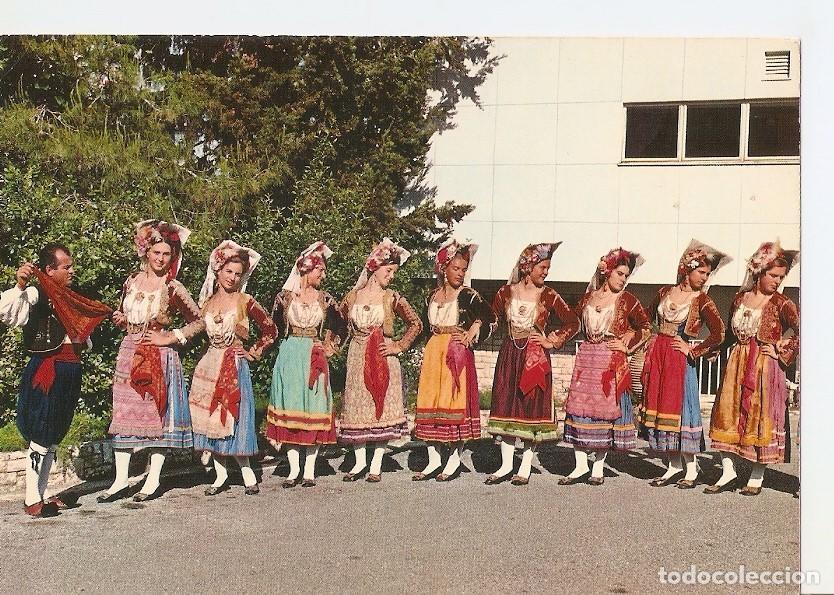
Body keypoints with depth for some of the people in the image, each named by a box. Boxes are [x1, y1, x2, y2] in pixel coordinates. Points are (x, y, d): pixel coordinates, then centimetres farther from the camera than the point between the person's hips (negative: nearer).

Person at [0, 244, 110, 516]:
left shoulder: (70, 298, 16)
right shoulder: (35, 295, -9)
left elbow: (82, 335, 27)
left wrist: (84, 339, 8)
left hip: (70, 371, 8)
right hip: (47, 370, -8)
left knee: (54, 435, 13)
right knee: (41, 435, -4)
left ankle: (43, 492, 23)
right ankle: (32, 499, 4)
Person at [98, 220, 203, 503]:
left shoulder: (173, 288, -4)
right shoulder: (132, 281, 8)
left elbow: (198, 321, -1)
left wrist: (171, 338, -8)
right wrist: (120, 320, 1)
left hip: (159, 357, -4)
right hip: (129, 353, 4)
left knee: (158, 414, 0)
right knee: (122, 414, 3)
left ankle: (153, 480, 9)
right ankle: (121, 480, 10)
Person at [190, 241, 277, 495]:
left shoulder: (245, 301, -3)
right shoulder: (206, 302, 8)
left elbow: (270, 330, 1)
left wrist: (254, 352, -1)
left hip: (234, 366, -4)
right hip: (209, 366, 4)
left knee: (233, 419, -6)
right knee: (210, 419, 4)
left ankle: (248, 474, 3)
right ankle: (221, 475, 12)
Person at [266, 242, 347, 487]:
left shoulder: (325, 299, 6)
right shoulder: (285, 296, 1)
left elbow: (341, 329, 16)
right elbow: (274, 327, 9)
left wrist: (328, 348, 8)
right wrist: (289, 344, 7)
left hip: (314, 359, 1)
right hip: (289, 358, -1)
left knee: (313, 410, -2)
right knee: (290, 410, 0)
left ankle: (310, 471, 5)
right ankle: (294, 470, 8)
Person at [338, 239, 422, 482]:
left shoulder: (392, 298, -2)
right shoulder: (352, 296, 4)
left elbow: (416, 324, 1)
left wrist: (399, 347, -3)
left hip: (383, 357, -2)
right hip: (357, 358, 2)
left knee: (382, 408, 0)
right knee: (356, 407, 4)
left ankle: (376, 465, 8)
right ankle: (359, 461, 15)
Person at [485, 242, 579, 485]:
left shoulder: (548, 295, -2)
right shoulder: (506, 292, 3)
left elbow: (573, 322, 0)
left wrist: (553, 341, -4)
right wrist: (512, 335, 7)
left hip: (536, 356, -2)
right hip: (510, 354, 2)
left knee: (533, 408, -1)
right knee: (506, 407, 3)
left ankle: (526, 467, 8)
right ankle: (506, 464, 12)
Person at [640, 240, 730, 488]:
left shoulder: (702, 300, -5)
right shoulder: (665, 292, 9)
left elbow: (718, 334, -13)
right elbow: (648, 318, 22)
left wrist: (693, 351, -9)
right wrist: (652, 343, 12)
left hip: (679, 359, -5)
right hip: (656, 355, 5)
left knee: (679, 407, -5)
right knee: (658, 406, 6)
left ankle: (691, 468, 5)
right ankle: (673, 464, 16)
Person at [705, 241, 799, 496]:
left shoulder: (782, 304, -7)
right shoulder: (740, 298, 7)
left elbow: (801, 332, -17)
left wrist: (781, 352, -13)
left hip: (765, 366, -4)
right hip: (737, 364, 5)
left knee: (761, 417, 1)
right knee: (727, 414, 2)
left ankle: (757, 478, 12)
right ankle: (728, 472, 11)